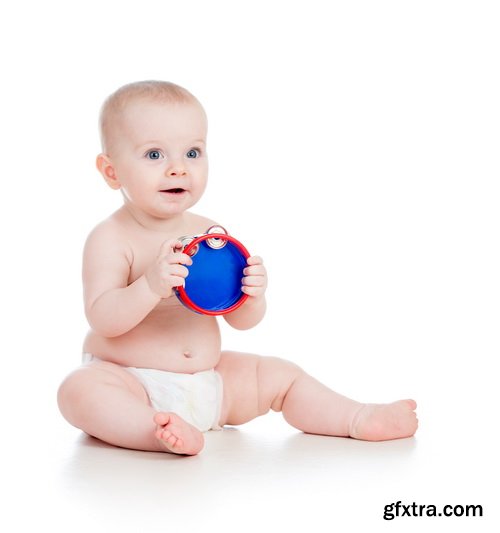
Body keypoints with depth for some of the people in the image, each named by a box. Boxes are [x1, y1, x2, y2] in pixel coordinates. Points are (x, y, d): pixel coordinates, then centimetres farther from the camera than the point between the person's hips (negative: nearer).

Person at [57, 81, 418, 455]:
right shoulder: (110, 238, -13)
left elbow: (242, 321, 4)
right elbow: (102, 320, -23)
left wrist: (251, 296, -19)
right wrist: (151, 286, -38)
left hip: (207, 381, 5)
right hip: (127, 382, -5)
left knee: (279, 375, 6)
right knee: (81, 389, -34)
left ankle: (358, 419, 13)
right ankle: (160, 431, -46)